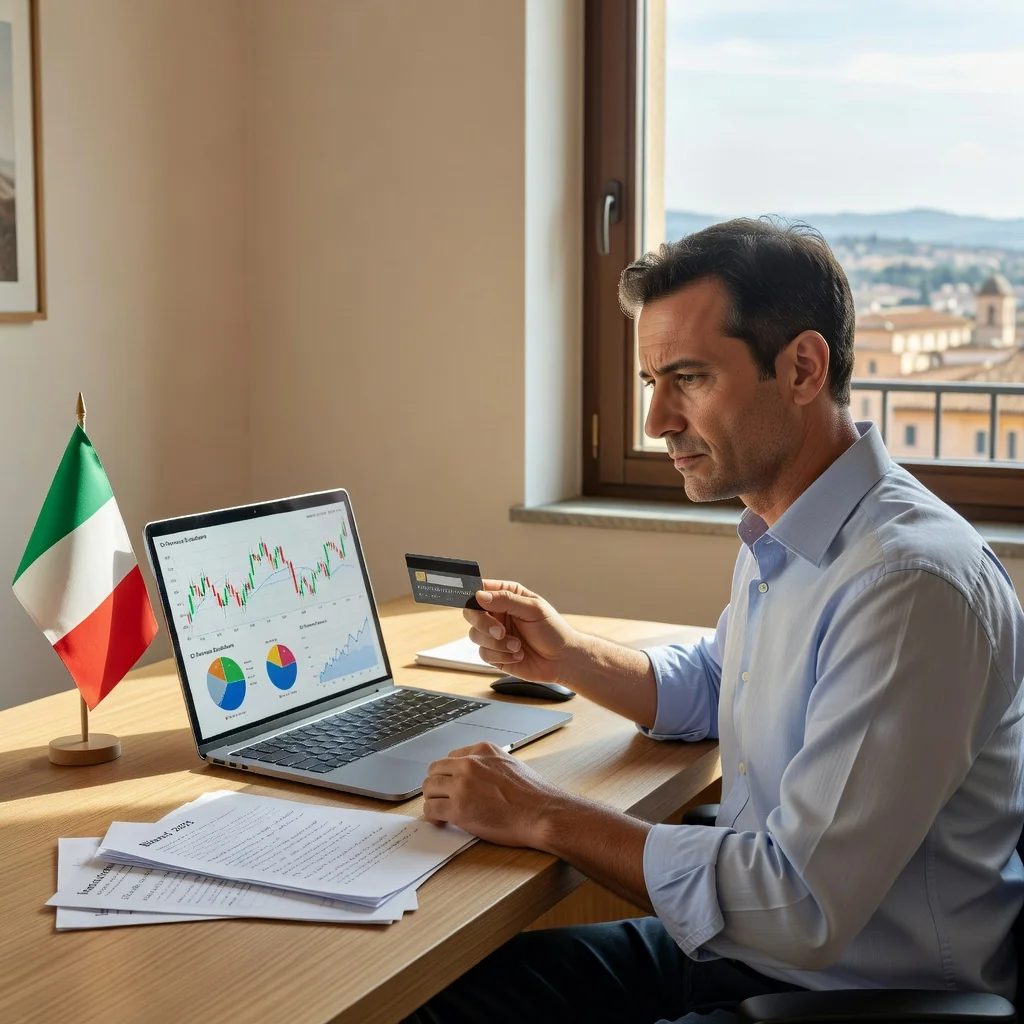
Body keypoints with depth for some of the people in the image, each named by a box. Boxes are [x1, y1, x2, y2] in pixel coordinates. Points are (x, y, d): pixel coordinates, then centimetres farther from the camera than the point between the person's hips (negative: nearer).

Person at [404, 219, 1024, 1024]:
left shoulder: (910, 583, -27)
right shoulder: (776, 535, 5)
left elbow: (802, 908, -29)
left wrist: (548, 819, -20)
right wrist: (566, 656, 4)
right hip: (743, 944, 8)